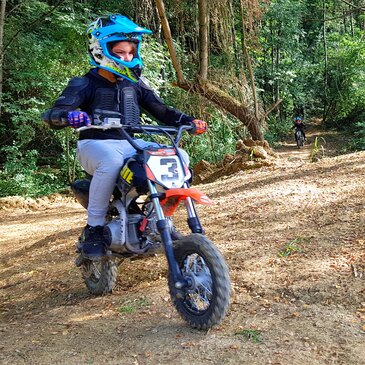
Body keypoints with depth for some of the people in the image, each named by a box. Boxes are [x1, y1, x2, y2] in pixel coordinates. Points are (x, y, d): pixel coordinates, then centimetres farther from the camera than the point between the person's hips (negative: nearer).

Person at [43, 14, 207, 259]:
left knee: (179, 158, -13)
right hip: (95, 145, -5)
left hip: (130, 144, 5)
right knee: (111, 160, -42)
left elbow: (161, 110, 13)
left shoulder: (135, 83, 13)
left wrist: (189, 121, -4)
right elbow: (51, 115, -15)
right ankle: (94, 228, -25)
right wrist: (69, 116, -39)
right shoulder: (84, 84, -3)